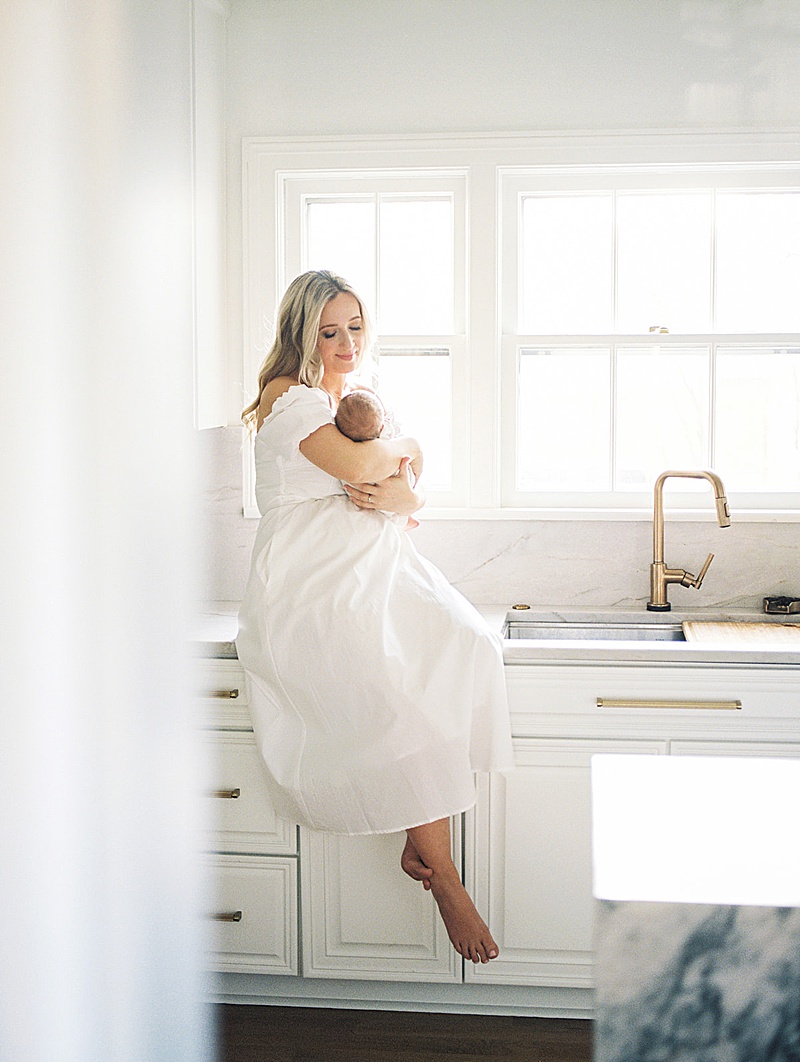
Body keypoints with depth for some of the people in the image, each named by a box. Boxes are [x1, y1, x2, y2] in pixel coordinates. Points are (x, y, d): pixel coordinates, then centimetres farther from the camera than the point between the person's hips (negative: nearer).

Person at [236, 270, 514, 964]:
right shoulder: (289, 397, -5)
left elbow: (413, 496, 19)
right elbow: (357, 464, -19)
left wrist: (395, 494, -5)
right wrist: (403, 449, 2)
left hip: (375, 568, 7)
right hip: (313, 584, -7)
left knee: (463, 650, -20)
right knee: (396, 706, -26)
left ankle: (421, 844, -15)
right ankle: (444, 881, -13)